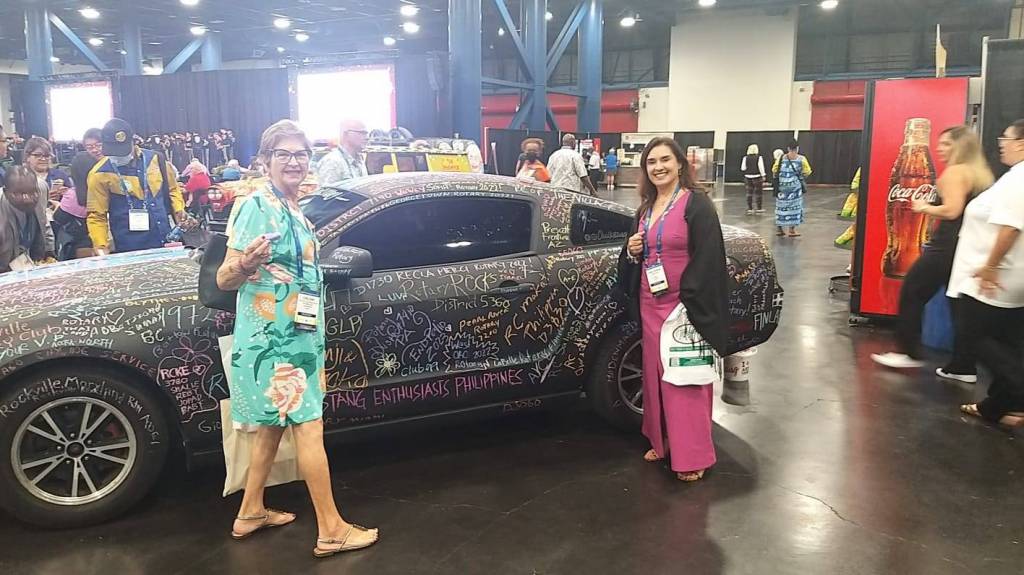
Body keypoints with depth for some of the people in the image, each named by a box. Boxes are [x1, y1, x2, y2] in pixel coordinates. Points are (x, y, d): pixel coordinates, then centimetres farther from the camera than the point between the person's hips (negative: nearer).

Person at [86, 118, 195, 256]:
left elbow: (172, 189, 17)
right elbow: (96, 215, -4)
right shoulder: (100, 174, -6)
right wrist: (101, 246, -16)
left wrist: (179, 211, 0)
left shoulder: (155, 159, 2)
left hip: (166, 243, 3)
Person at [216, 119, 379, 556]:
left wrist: (316, 345, 27)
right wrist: (245, 264, -40)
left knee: (273, 426, 17)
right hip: (272, 339, -9)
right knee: (309, 426, -6)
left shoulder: (296, 213, 11)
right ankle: (331, 531, 2)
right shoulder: (258, 206, -15)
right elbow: (224, 280, -18)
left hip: (294, 337, 9)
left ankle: (251, 513, 31)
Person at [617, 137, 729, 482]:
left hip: (683, 307, -7)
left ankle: (692, 457, 8)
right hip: (650, 305, 7)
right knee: (656, 374, 13)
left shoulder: (697, 204, -9)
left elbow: (706, 259, -15)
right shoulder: (646, 208, 13)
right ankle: (663, 442, 27)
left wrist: (689, 305, -20)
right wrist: (632, 252, -1)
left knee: (685, 379, -2)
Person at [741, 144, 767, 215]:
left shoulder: (745, 158, -2)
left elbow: (743, 168, -2)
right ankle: (759, 208, 12)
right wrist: (763, 176, -2)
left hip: (748, 177, 3)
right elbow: (761, 168, -10)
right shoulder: (759, 158, -10)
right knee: (758, 192, 7)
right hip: (757, 177, -3)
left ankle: (749, 209, 7)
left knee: (749, 193, 8)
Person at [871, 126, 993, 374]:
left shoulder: (955, 171, -11)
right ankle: (963, 367, 12)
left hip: (947, 247, -9)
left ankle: (910, 352, 7)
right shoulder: (982, 173, 16)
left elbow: (951, 210, -21)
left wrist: (924, 207, -6)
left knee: (911, 293, 3)